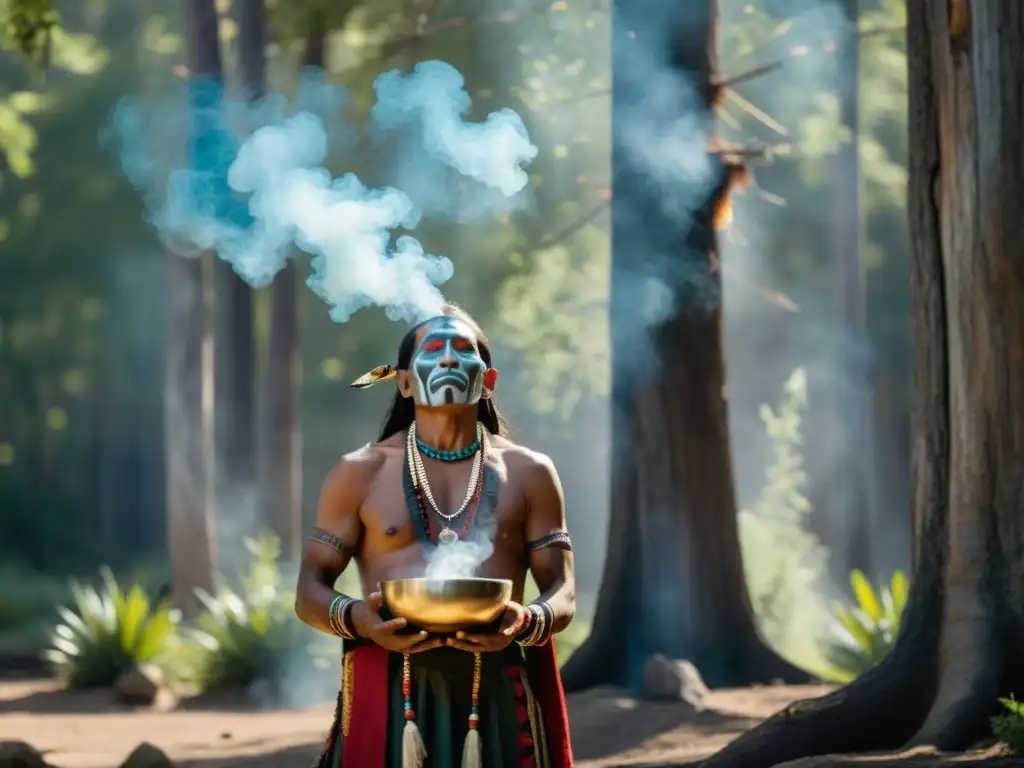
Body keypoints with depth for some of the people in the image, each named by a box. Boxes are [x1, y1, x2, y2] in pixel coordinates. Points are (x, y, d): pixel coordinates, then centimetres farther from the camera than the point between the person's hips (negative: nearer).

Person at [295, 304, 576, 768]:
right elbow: (310, 592, 8)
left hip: (496, 694, 1)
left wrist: (527, 622, -15)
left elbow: (562, 595, 9)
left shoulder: (528, 473, 13)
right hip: (387, 692, -1)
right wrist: (356, 619, -15)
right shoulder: (361, 473, 10)